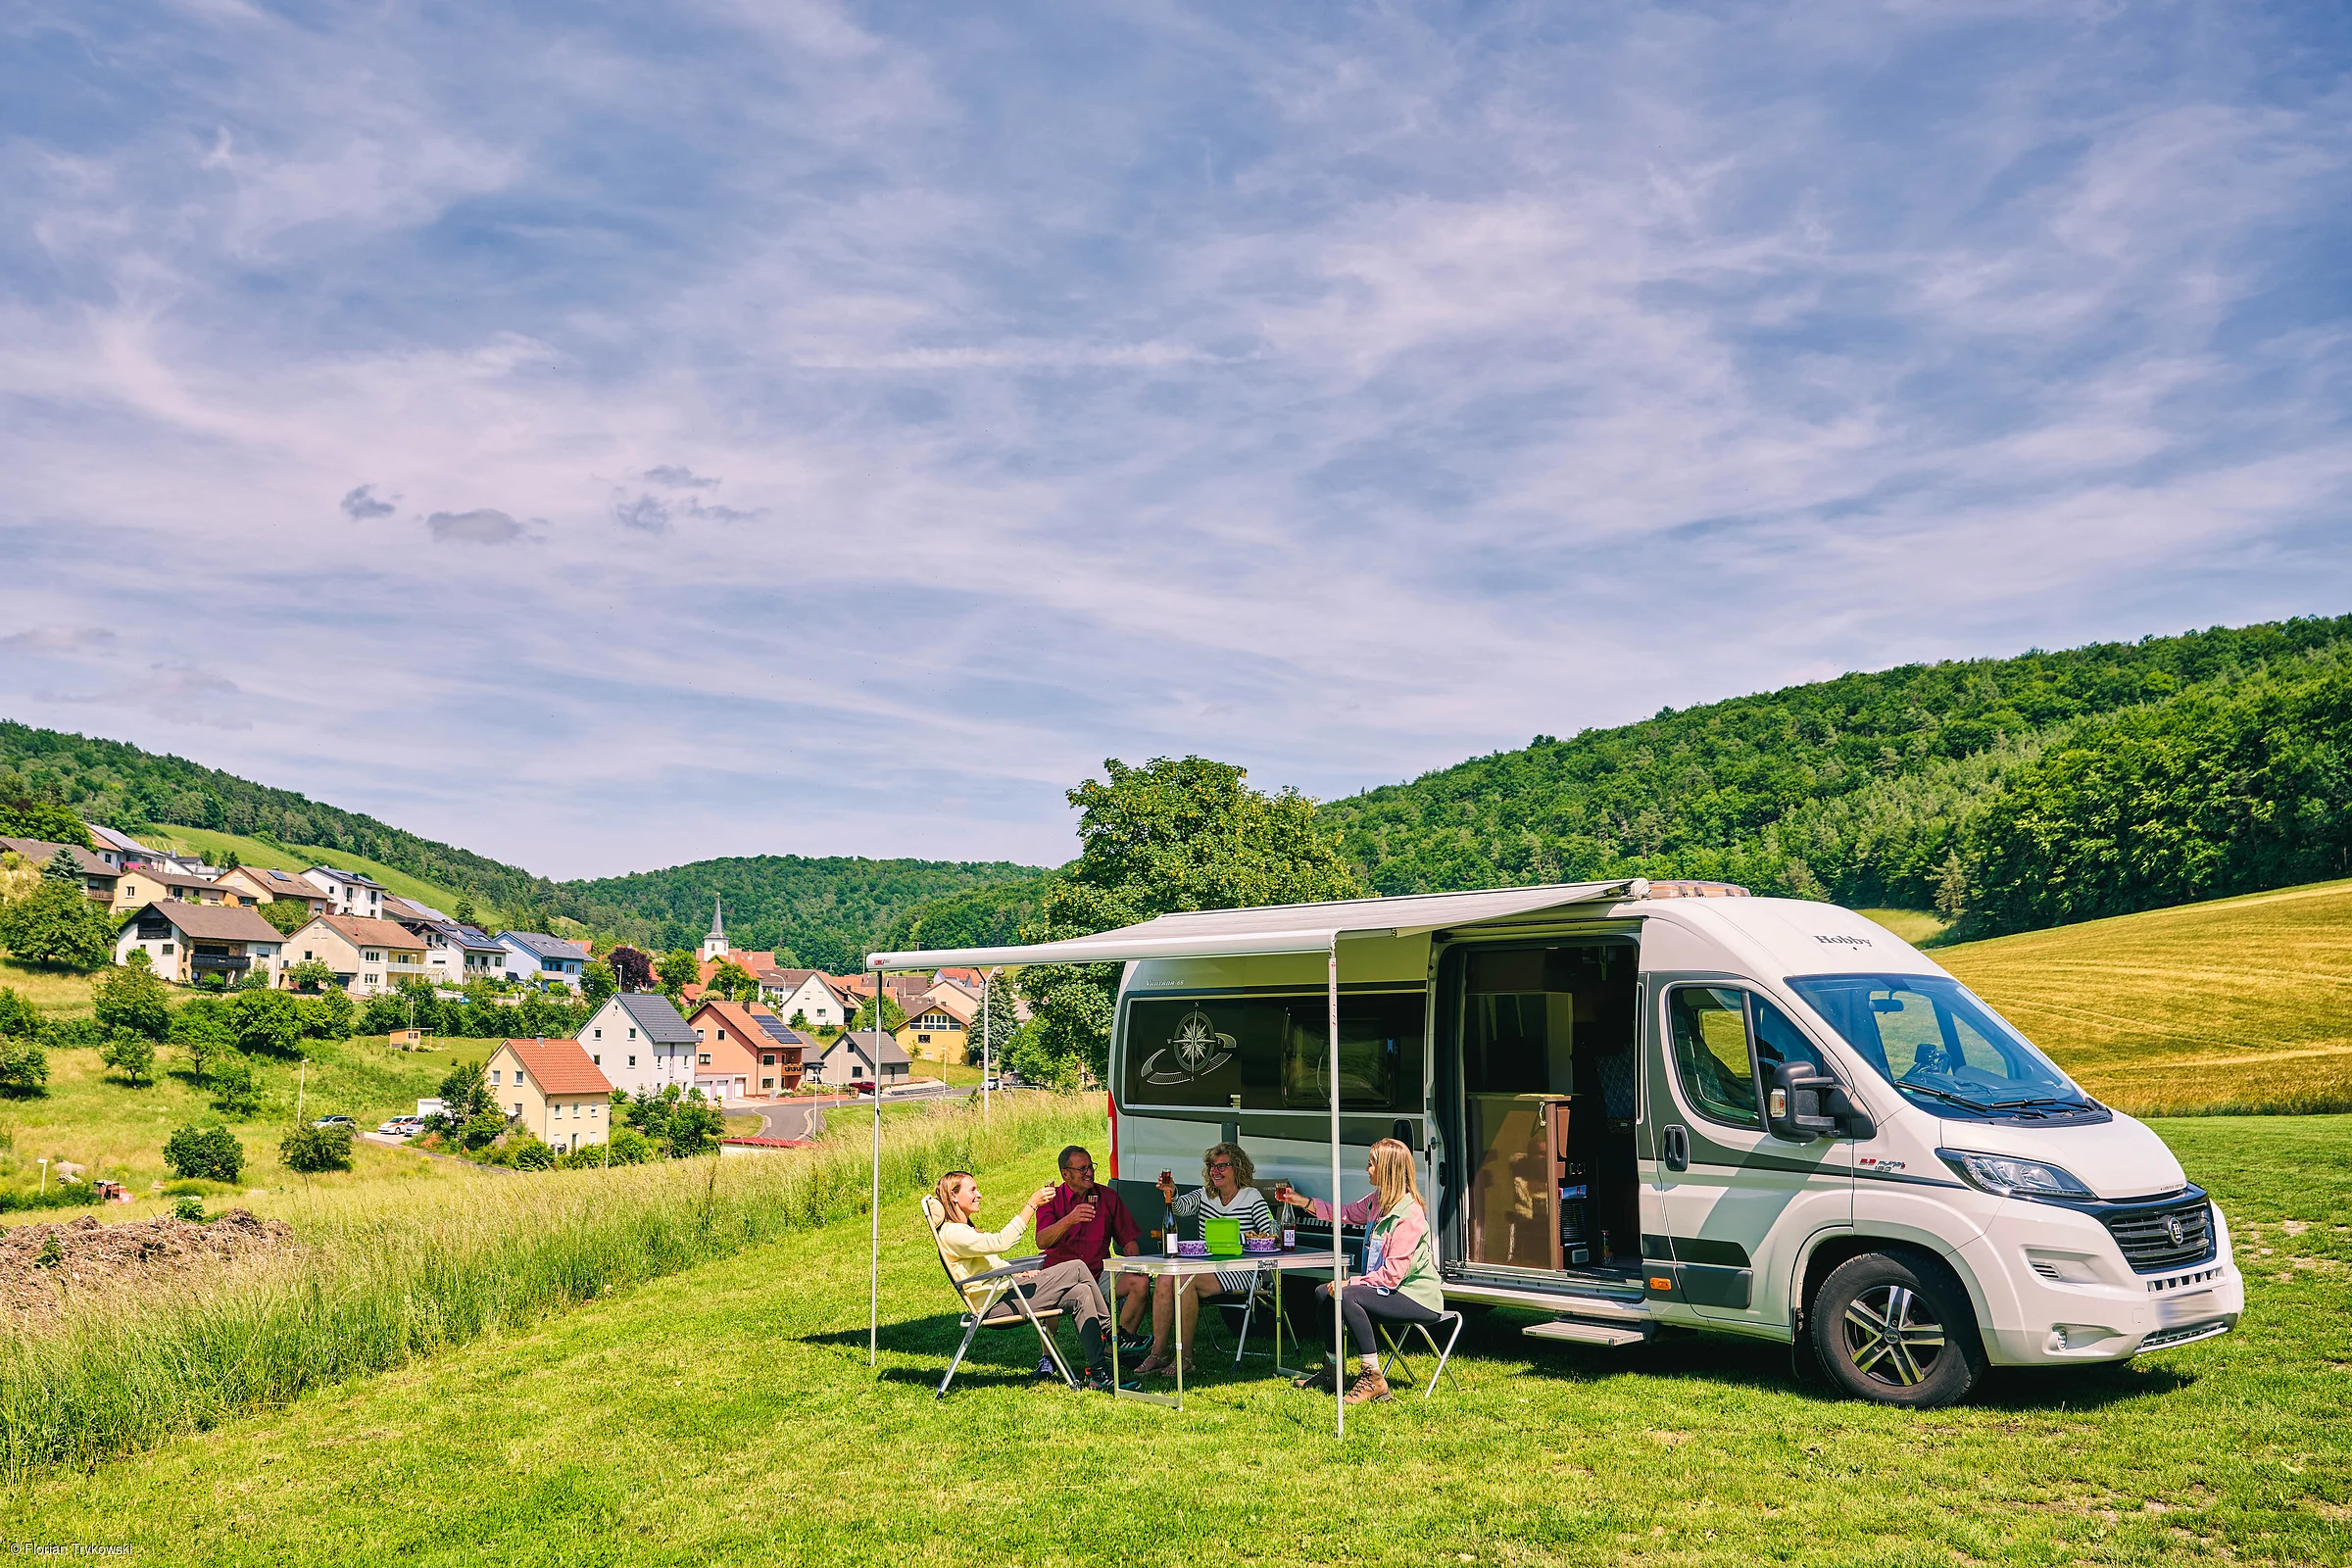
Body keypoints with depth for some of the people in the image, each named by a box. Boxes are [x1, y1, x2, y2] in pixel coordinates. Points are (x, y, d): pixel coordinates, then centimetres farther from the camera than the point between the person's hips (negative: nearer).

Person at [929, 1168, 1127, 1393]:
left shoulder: (964, 1230, 22)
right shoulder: (951, 1234, -12)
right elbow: (1001, 1242, -25)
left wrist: (1021, 1273, 7)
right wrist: (1031, 1205, -24)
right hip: (996, 1304, -10)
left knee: (1080, 1294, -7)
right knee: (1077, 1268, -14)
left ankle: (1098, 1374, -6)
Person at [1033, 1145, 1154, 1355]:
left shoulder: (1108, 1197, 9)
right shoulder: (1052, 1200, 0)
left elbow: (1129, 1240, 13)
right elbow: (1041, 1242, -17)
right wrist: (1069, 1220, -34)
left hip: (1100, 1273, 3)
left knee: (1141, 1283, -22)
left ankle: (1120, 1341, -13)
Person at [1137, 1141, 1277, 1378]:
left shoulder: (1252, 1197, 4)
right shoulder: (1204, 1195, 16)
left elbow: (1271, 1237, -2)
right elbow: (1181, 1208, -5)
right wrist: (1171, 1195, -27)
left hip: (1240, 1273, -5)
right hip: (1206, 1268, 5)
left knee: (1185, 1280, -30)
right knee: (1165, 1278, -24)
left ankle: (1185, 1356, -25)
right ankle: (1158, 1352, -21)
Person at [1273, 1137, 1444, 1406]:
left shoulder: (1409, 1215, -24)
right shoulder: (1377, 1201, 5)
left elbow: (1392, 1274, -26)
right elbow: (1345, 1214, 23)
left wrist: (1350, 1282, -20)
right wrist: (1300, 1200, 19)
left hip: (1419, 1299, -10)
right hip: (1393, 1289, 10)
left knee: (1347, 1297, -29)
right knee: (1324, 1292, 13)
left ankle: (1372, 1378, -23)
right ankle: (1333, 1371, 22)